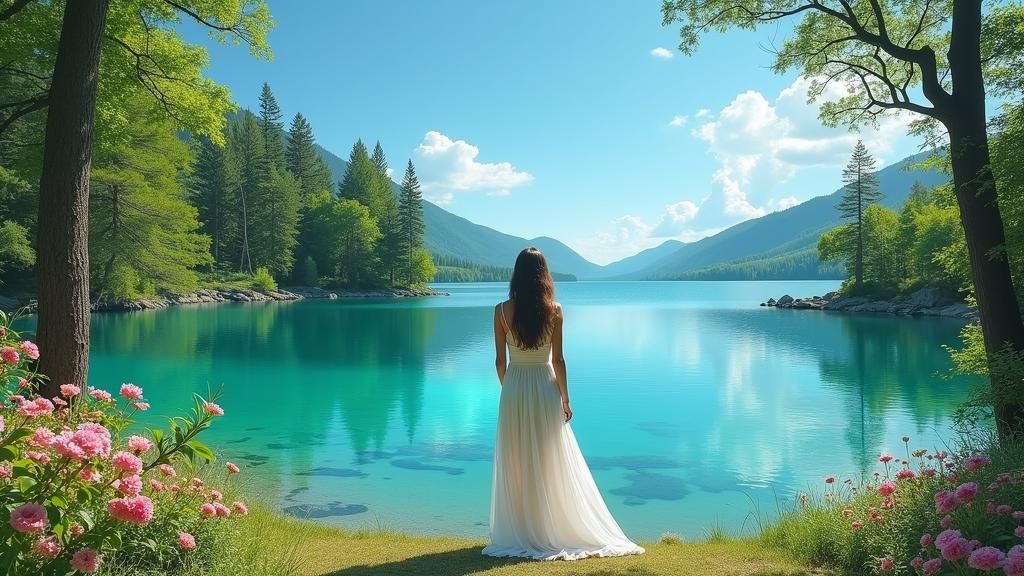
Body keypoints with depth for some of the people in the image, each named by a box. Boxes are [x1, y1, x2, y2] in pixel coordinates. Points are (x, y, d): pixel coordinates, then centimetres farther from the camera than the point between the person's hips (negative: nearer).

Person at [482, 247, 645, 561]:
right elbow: (557, 359, -7)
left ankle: (519, 534, 19)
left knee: (516, 465, 11)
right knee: (553, 465, 10)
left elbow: (499, 360, -2)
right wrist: (565, 398, 3)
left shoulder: (502, 311, -6)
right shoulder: (554, 310, -8)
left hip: (514, 389, 1)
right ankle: (555, 532, 19)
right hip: (544, 388, -1)